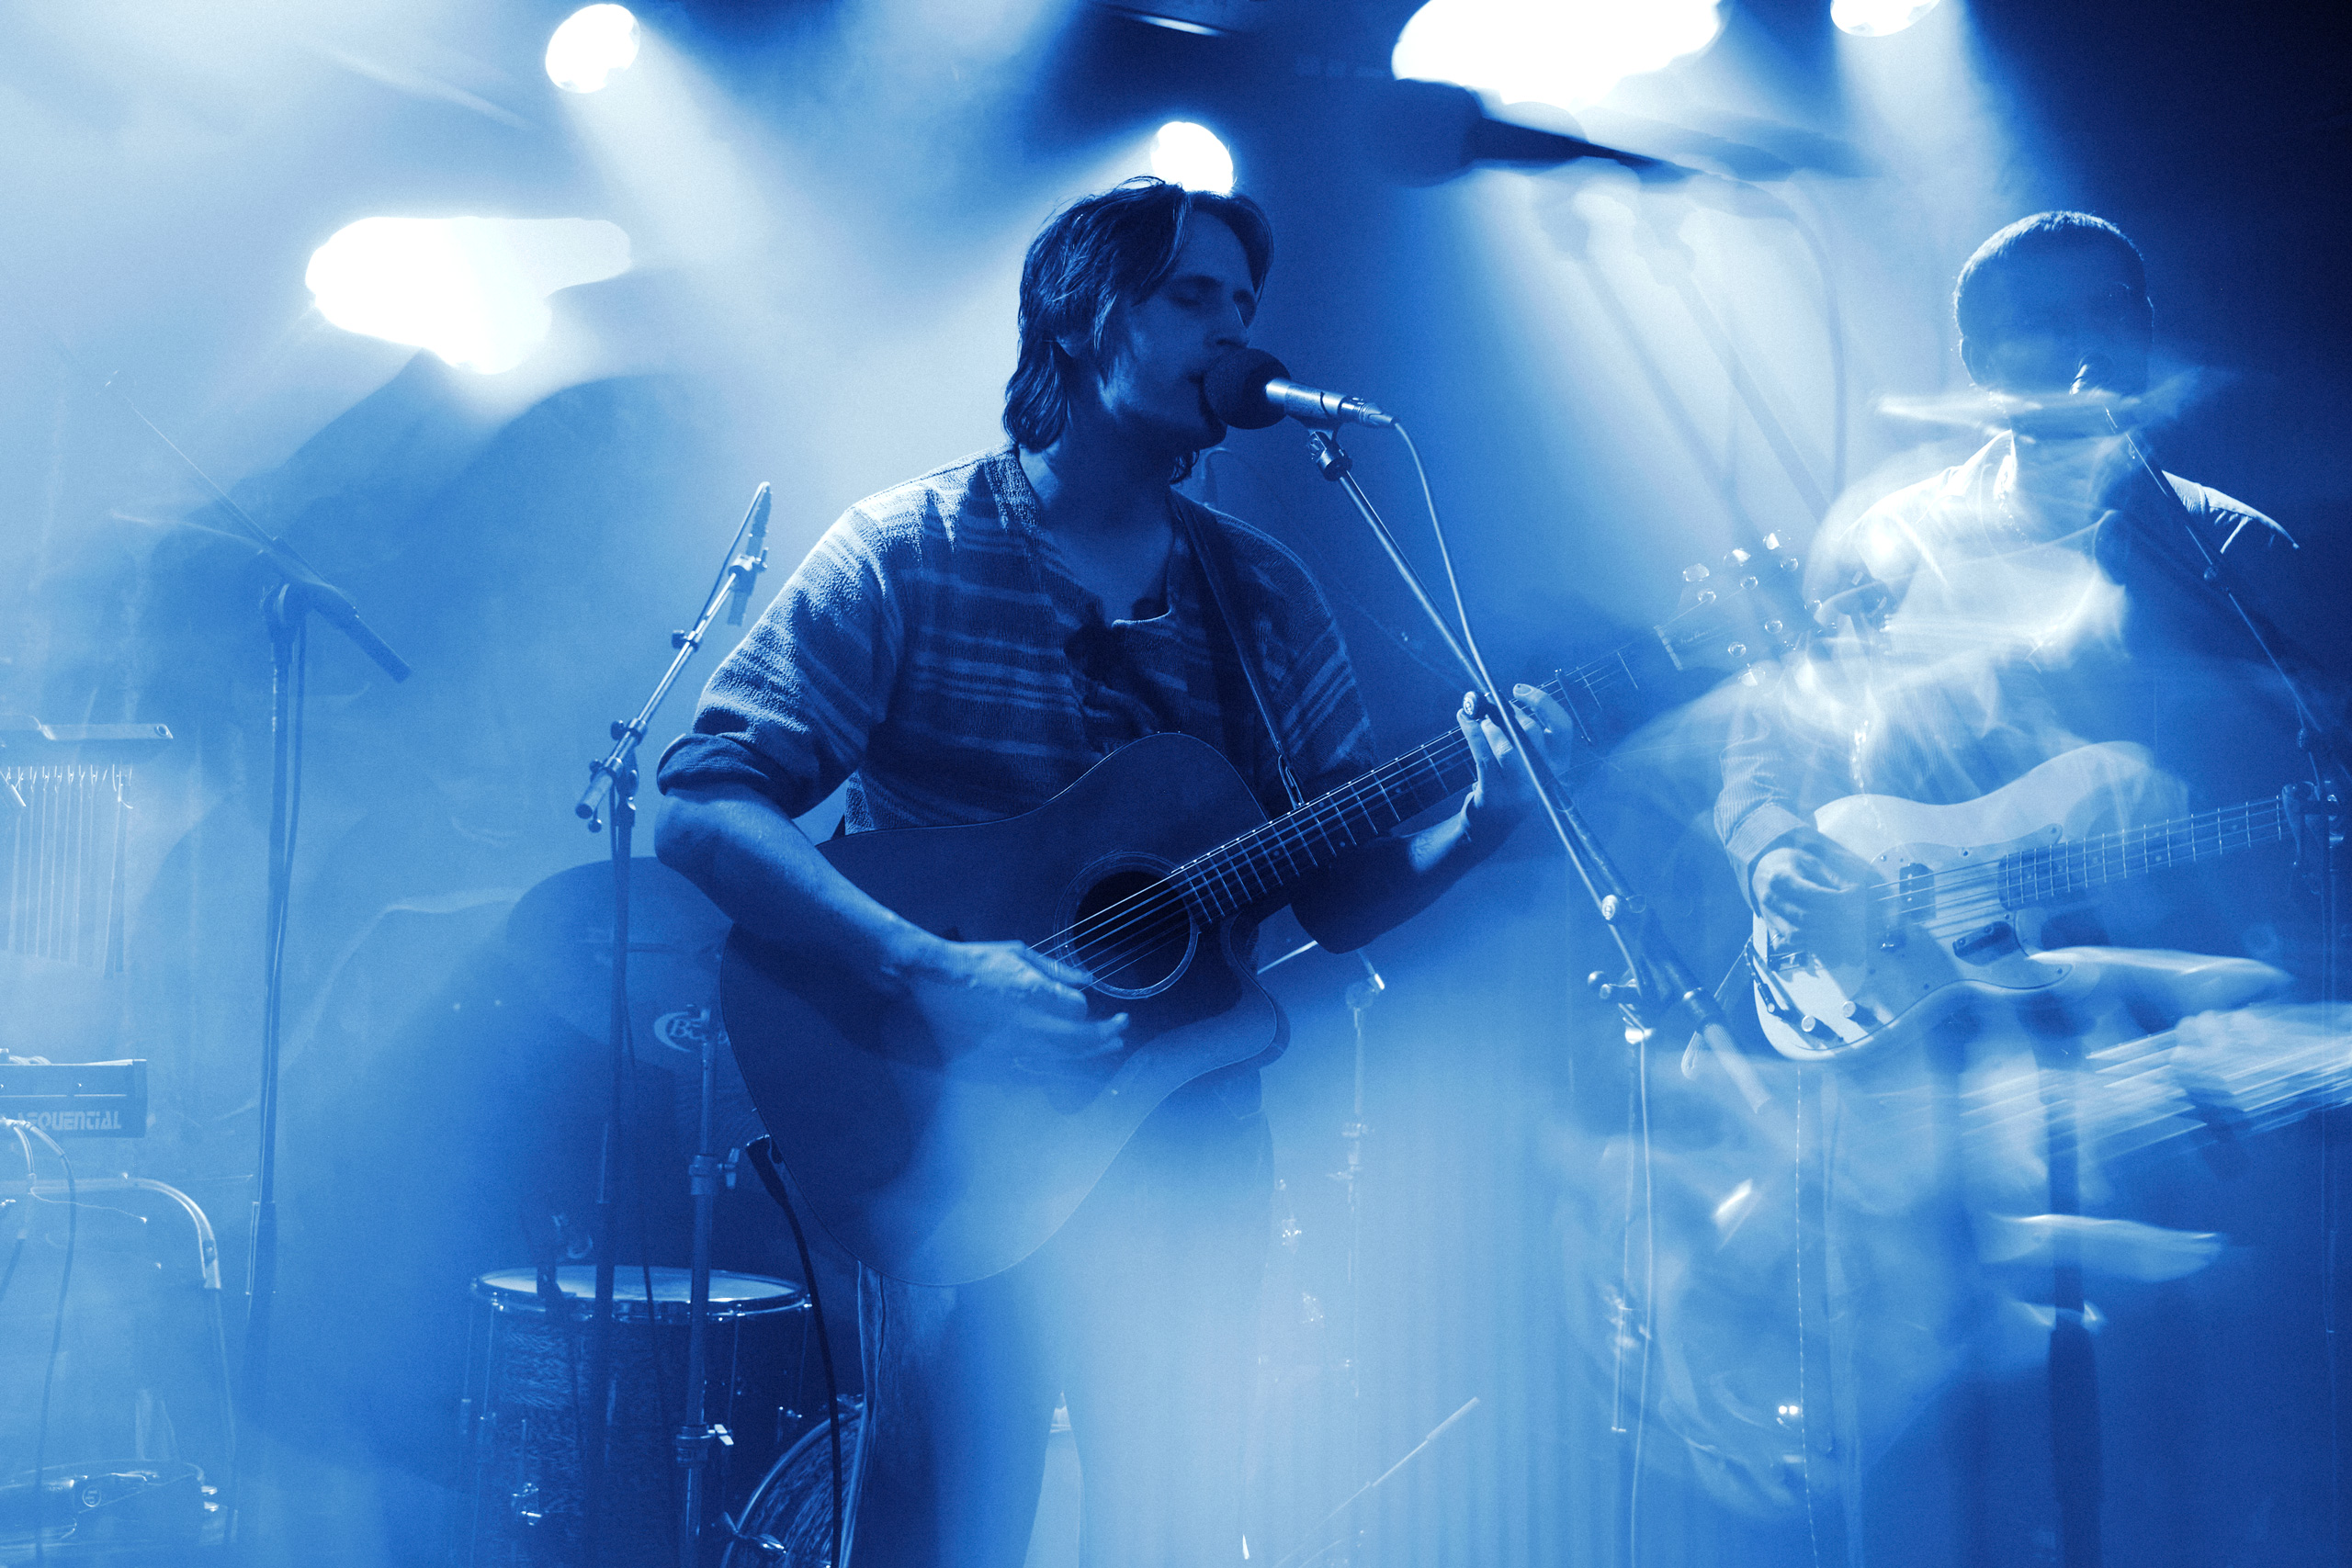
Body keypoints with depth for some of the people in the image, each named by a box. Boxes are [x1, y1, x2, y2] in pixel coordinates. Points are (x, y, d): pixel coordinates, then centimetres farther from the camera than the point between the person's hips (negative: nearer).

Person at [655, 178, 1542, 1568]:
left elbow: (1344, 895, 9)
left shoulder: (1264, 595, 9)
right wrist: (929, 970, -25)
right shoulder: (911, 552, -5)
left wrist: (1477, 829, -11)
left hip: (1193, 1151, 4)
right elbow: (706, 804, -13)